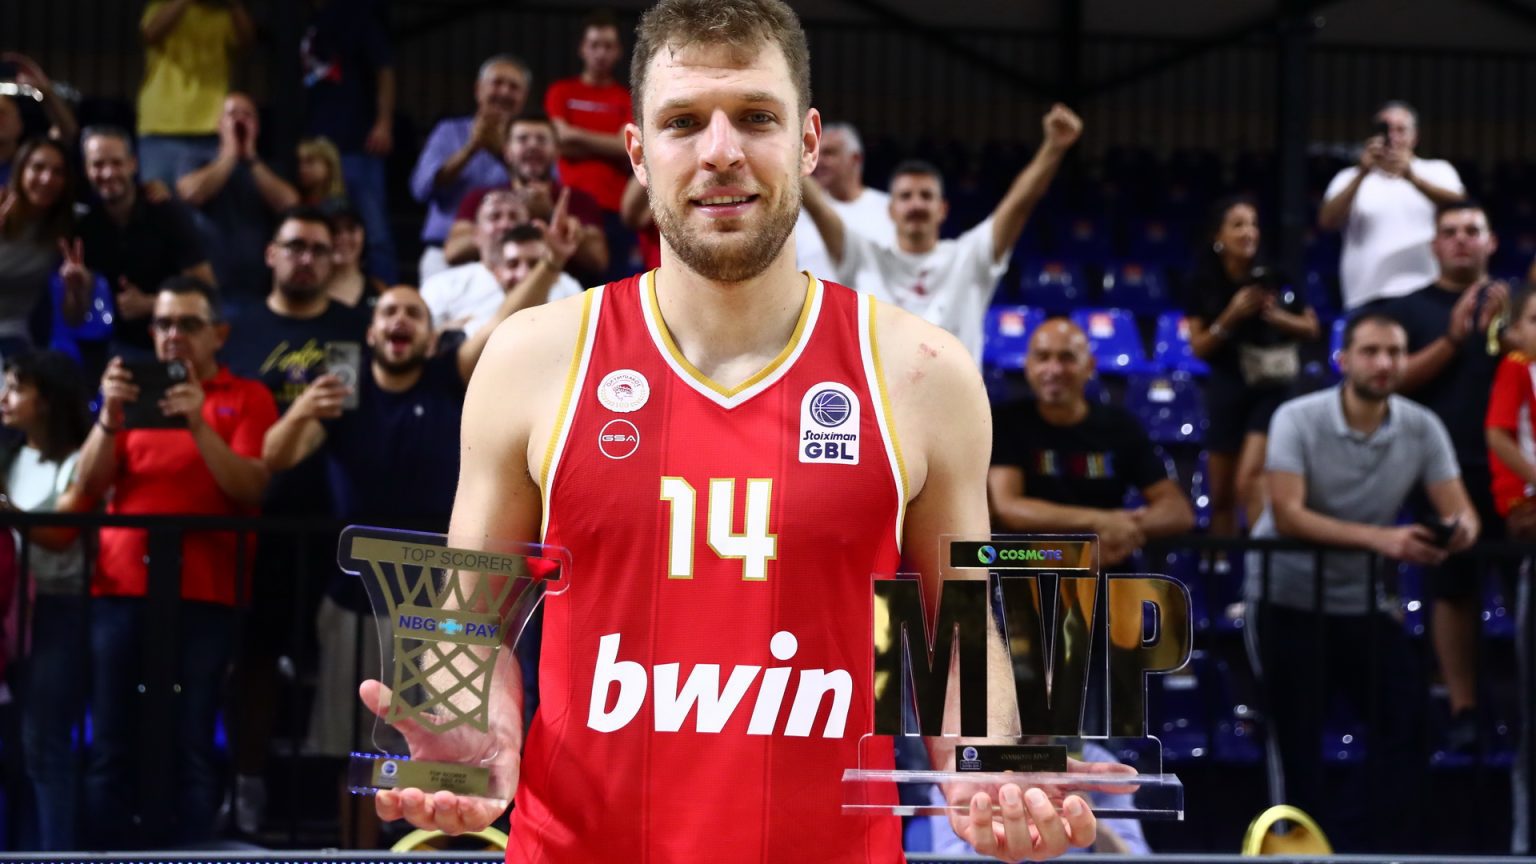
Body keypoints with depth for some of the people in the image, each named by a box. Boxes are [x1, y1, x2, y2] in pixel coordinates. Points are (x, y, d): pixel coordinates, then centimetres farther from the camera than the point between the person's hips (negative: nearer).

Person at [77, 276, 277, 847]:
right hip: (121, 585, 3)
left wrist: (199, 424, -16)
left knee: (191, 747, -5)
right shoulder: (134, 390, 17)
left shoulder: (246, 398, 9)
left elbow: (250, 489, -5)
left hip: (204, 591, -3)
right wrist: (110, 416, -9)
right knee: (111, 746, -1)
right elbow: (90, 485, 7)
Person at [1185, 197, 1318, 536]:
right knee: (1221, 493, 10)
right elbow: (1199, 348, -3)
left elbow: (1312, 329, 3)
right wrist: (1231, 316, -18)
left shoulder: (1275, 278, -6)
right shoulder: (1204, 284, -2)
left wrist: (1279, 317, -16)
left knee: (1250, 478, -21)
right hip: (1227, 389, 3)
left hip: (1273, 388, -3)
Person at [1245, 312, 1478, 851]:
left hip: (1364, 600, 3)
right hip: (1288, 598, -3)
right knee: (1297, 740, 0)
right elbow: (1288, 515, -27)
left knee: (1408, 720, -4)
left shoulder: (1423, 429, -7)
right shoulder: (1298, 420, -17)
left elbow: (1461, 512, -10)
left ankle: (1389, 847, 10)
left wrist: (1458, 531, -37)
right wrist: (1380, 538, -39)